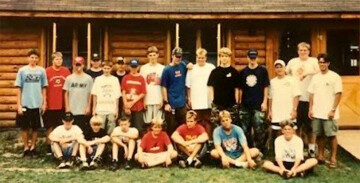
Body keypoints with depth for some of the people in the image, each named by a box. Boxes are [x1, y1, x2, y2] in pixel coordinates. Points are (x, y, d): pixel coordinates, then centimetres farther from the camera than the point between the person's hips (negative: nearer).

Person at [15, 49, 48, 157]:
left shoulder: (41, 71, 2)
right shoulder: (22, 70, -1)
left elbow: (44, 88, 6)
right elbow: (19, 88, 0)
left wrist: (44, 103, 2)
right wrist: (18, 104, -5)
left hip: (37, 104, 1)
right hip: (25, 104, -1)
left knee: (35, 127, 9)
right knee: (24, 127, 7)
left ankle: (33, 147, 23)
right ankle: (26, 148, 20)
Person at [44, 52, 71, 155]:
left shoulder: (66, 71, 3)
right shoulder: (47, 71, -5)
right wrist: (44, 102, -4)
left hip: (63, 104, 3)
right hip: (50, 104, -2)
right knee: (50, 127, 7)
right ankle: (49, 146, 15)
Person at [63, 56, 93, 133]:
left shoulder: (88, 78, 0)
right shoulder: (69, 78, 3)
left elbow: (90, 94, 3)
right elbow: (66, 93, 6)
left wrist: (88, 107, -1)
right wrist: (67, 107, 1)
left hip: (83, 110, -1)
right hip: (72, 110, 1)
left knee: (83, 130, 3)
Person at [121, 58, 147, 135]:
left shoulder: (141, 78, 0)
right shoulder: (126, 78, 4)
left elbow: (143, 93, -3)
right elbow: (123, 92, 2)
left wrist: (132, 102, -9)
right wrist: (126, 105, -7)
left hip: (138, 107, -1)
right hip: (128, 107, 1)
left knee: (139, 128, 0)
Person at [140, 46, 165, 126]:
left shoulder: (162, 68, 4)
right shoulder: (143, 68, 6)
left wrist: (162, 99, -2)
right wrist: (143, 100, -1)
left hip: (159, 100, 0)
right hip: (147, 100, 0)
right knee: (147, 122, 3)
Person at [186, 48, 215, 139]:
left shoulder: (211, 67, 3)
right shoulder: (192, 69, 8)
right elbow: (188, 86, 9)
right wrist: (189, 98, 6)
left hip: (208, 101, -1)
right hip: (196, 101, 1)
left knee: (208, 121, 3)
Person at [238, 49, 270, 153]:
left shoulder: (262, 70, 1)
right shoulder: (243, 72, 8)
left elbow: (266, 87, 1)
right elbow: (240, 88, 11)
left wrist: (265, 102, -5)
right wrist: (239, 102, 7)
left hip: (258, 105, -3)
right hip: (245, 105, 3)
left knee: (259, 130, -5)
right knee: (245, 130, 9)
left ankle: (259, 150, 5)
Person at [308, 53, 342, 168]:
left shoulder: (335, 77, -5)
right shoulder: (315, 77, 10)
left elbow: (338, 94, -8)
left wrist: (333, 110, -14)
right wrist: (310, 109, 6)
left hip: (329, 113, -5)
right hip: (317, 112, 5)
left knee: (331, 135, -1)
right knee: (320, 135, 10)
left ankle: (333, 158, 8)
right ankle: (321, 156, 21)